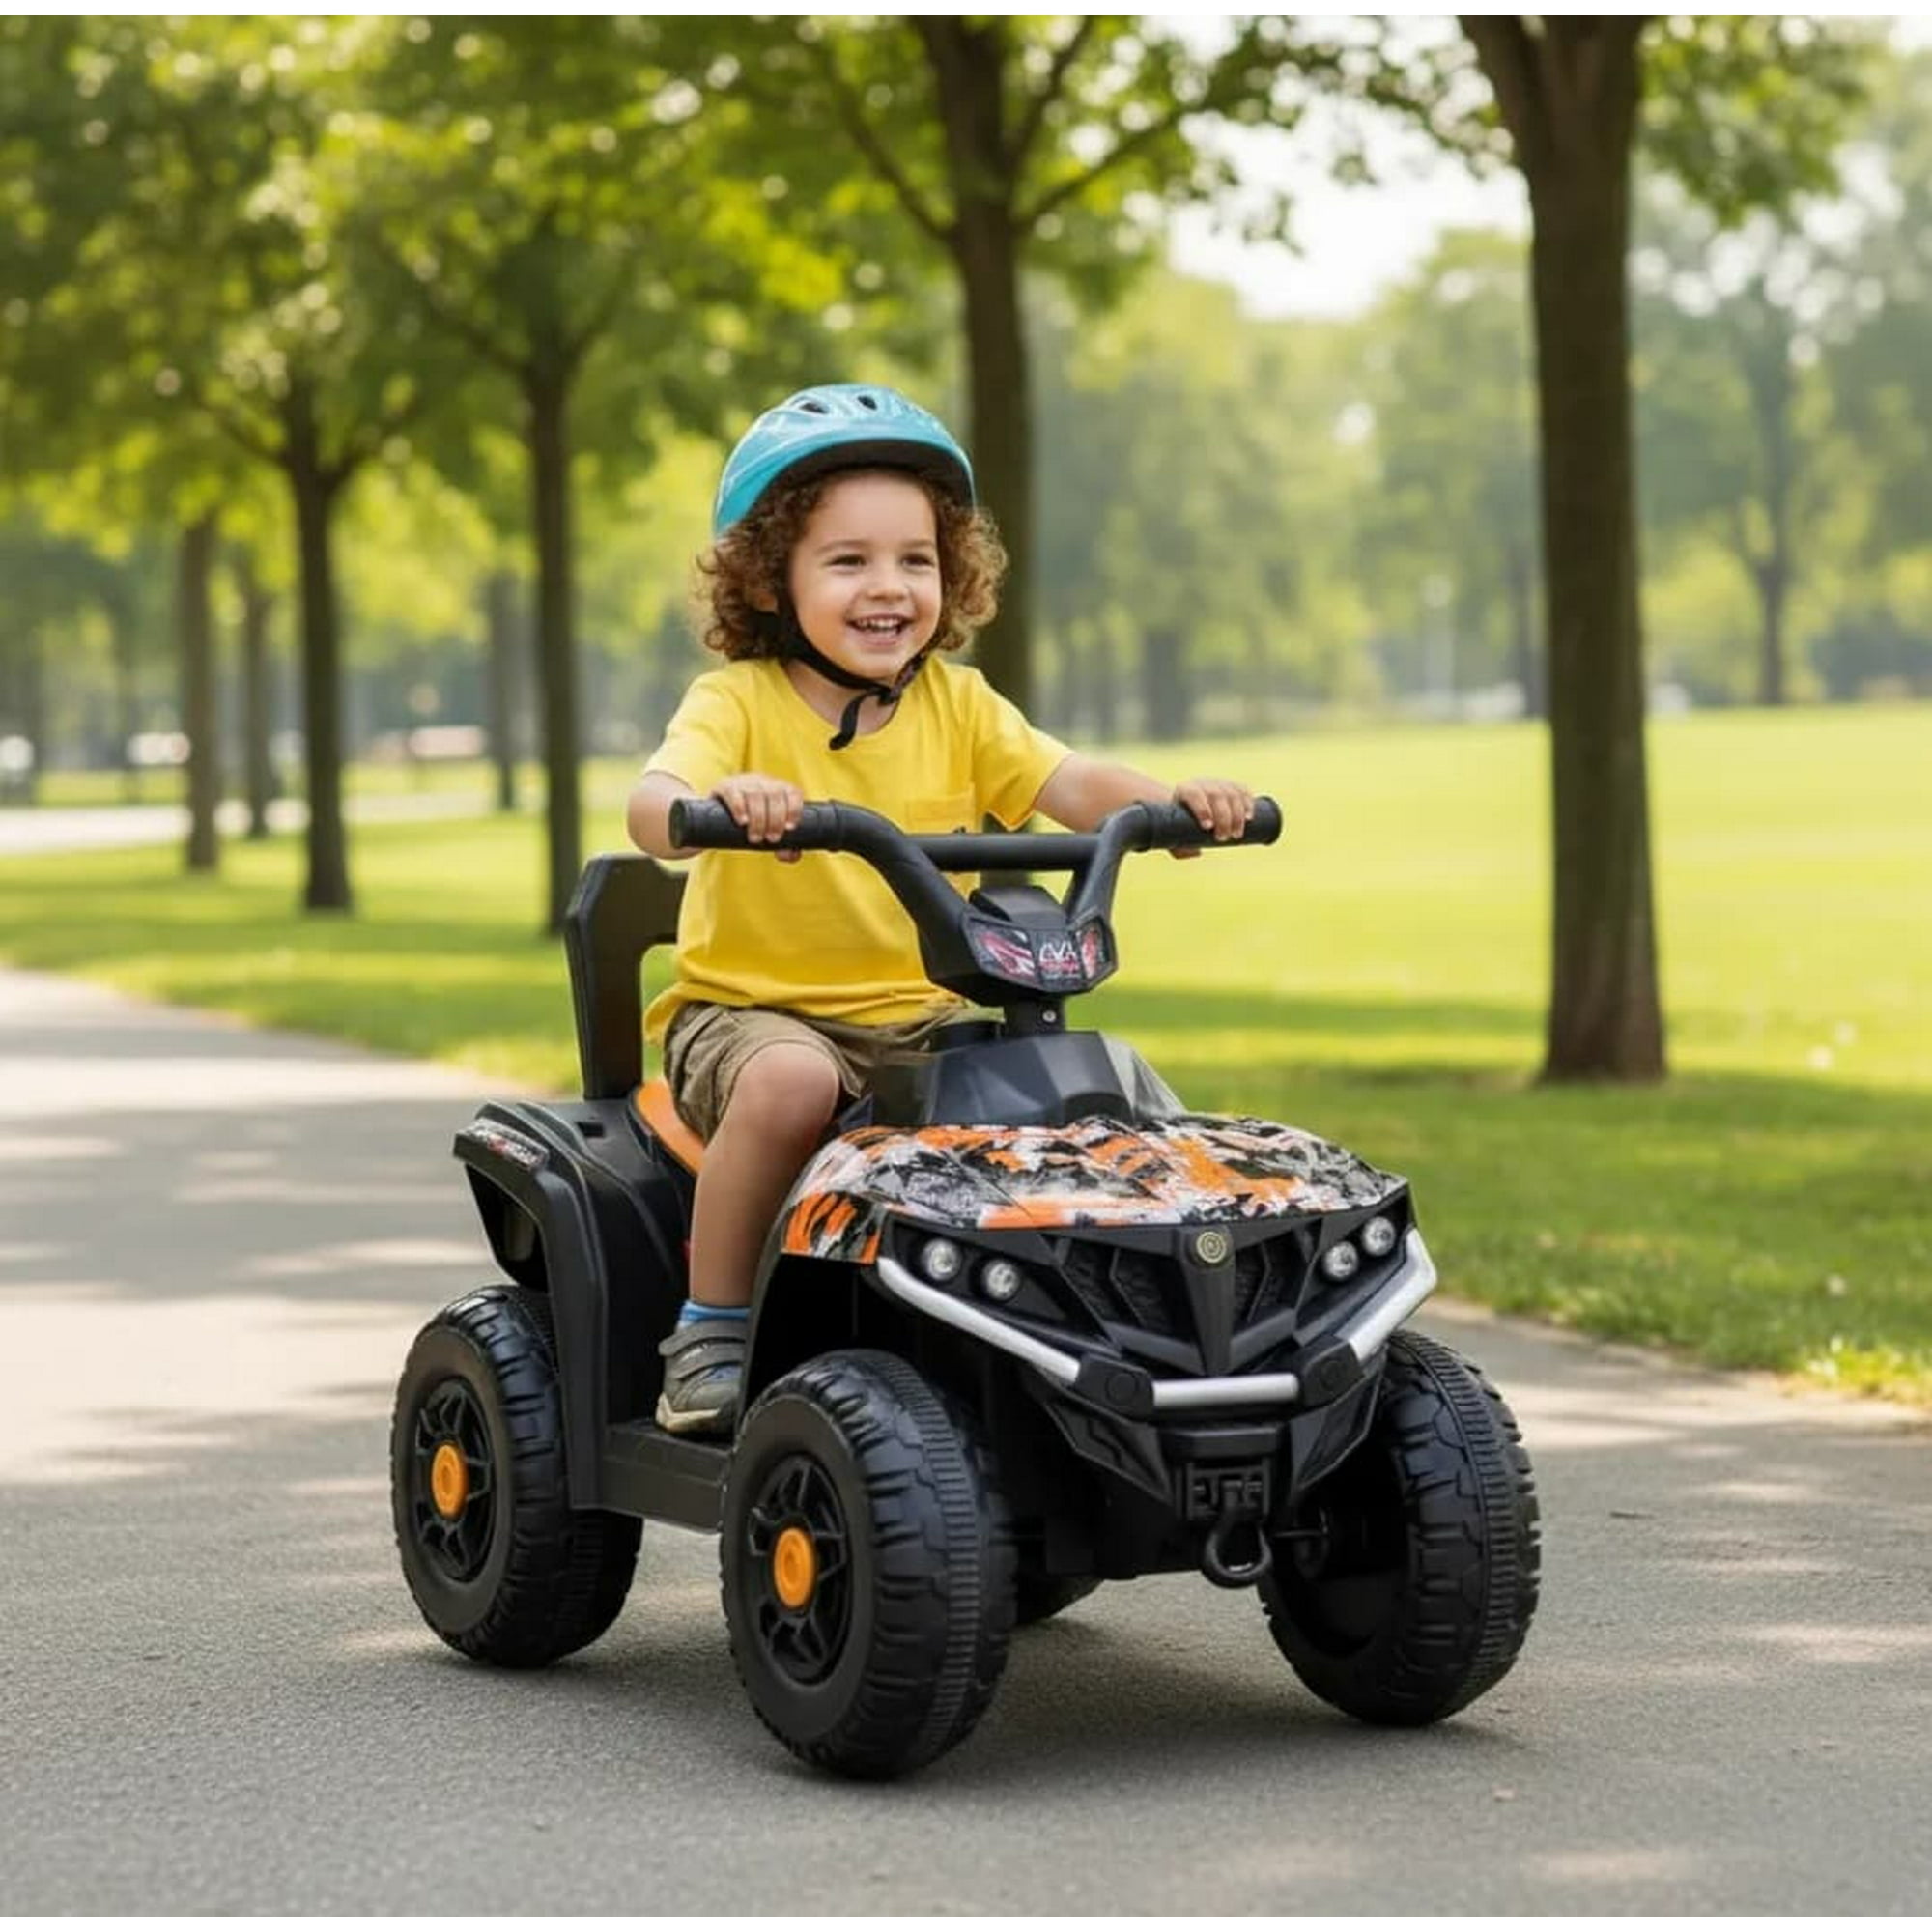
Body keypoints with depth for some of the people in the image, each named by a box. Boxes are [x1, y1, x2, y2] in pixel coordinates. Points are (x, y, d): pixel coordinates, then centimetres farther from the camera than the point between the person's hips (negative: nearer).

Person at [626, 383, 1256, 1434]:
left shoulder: (956, 705, 6)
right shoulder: (738, 701, -7)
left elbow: (1068, 784, -7)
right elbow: (651, 807, -25)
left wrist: (1174, 799, -27)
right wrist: (720, 800, -49)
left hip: (917, 1017, 4)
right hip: (752, 1006, -4)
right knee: (791, 1081, -36)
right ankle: (709, 1330, -19)